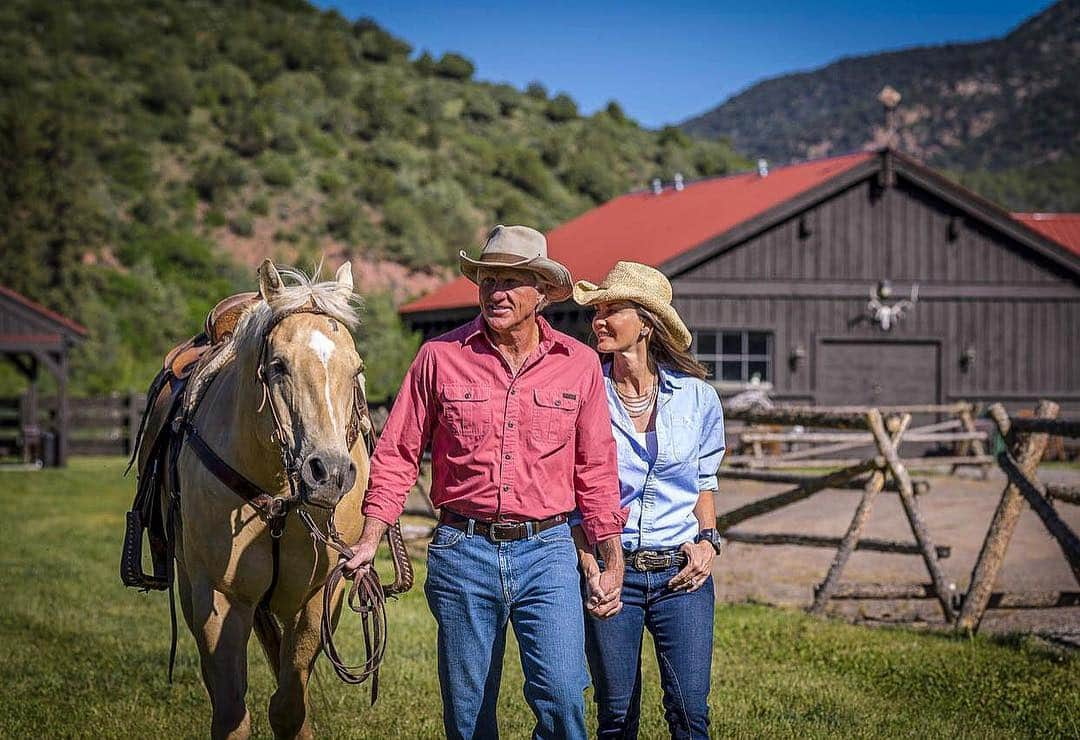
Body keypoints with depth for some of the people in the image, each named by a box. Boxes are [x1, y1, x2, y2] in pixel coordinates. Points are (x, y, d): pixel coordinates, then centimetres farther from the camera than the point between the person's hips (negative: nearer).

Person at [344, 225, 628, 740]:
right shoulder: (441, 356, 0)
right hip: (463, 549, 0)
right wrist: (369, 542, -5)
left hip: (547, 549, 0)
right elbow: (397, 455, 4)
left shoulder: (580, 364, 3)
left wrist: (613, 564, 8)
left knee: (561, 697, -15)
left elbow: (596, 471, 9)